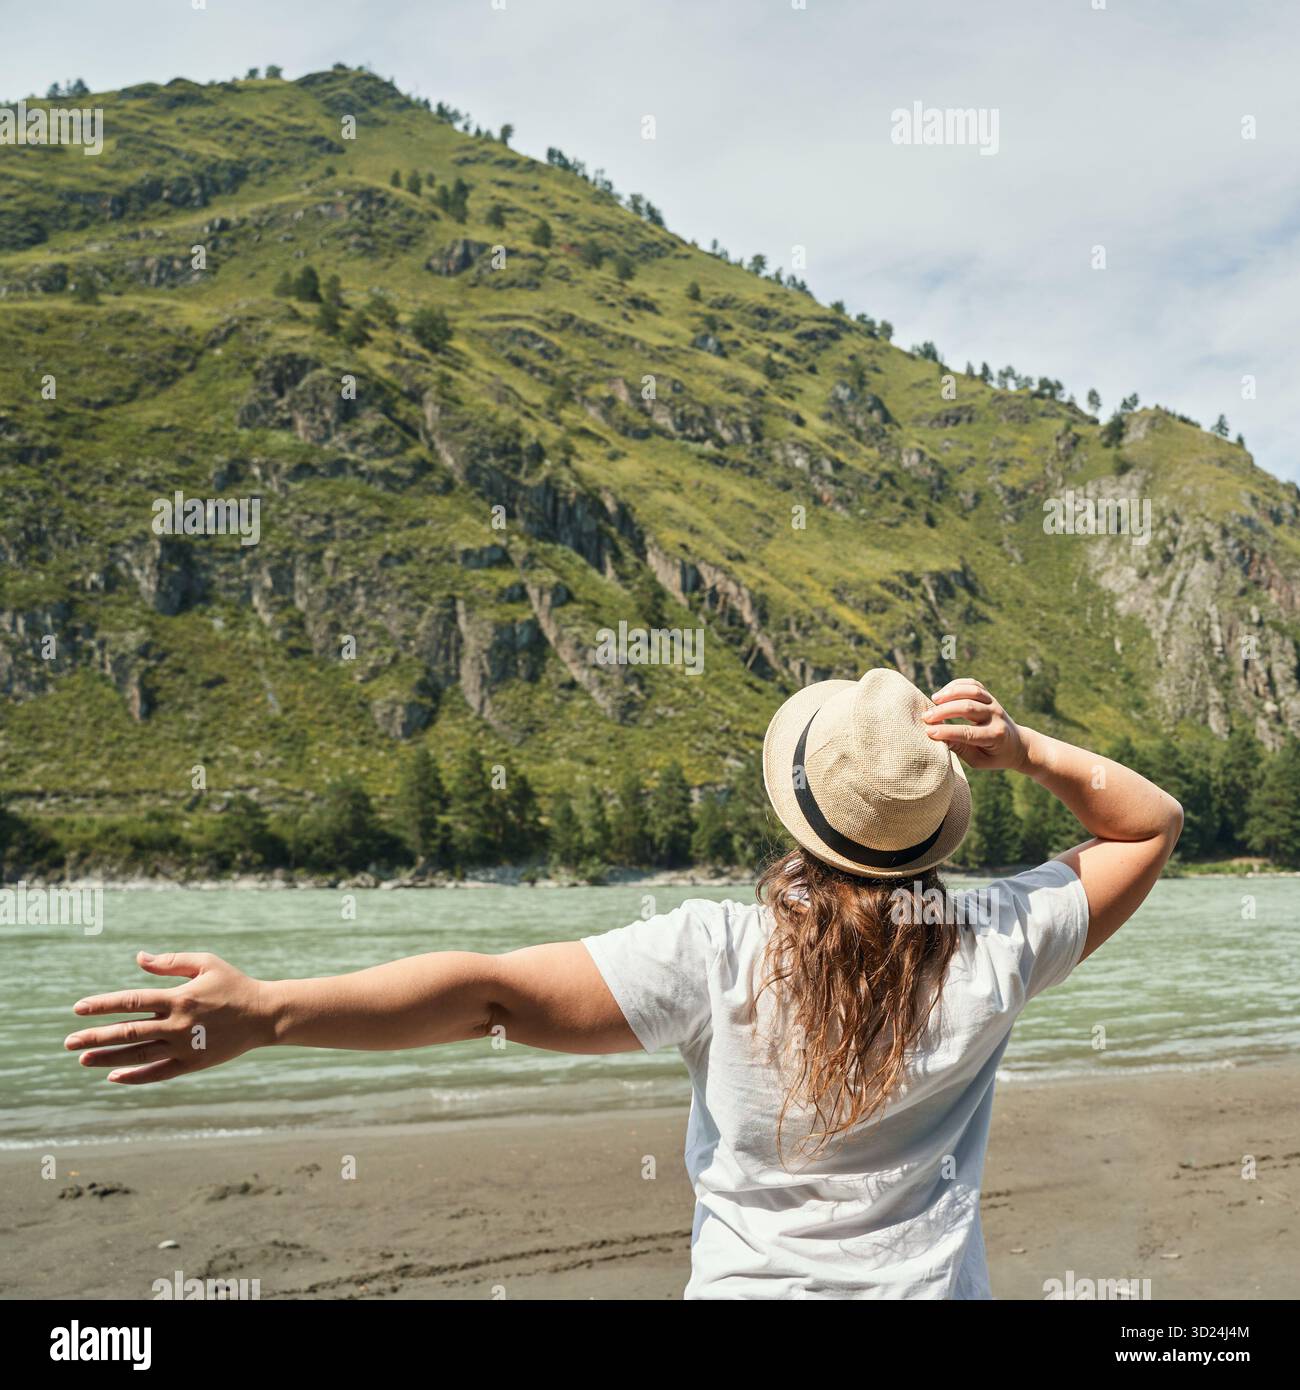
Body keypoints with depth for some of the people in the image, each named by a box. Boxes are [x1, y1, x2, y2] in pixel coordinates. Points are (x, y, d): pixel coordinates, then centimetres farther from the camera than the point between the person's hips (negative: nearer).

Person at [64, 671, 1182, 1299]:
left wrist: (264, 1013, -27)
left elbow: (497, 994, -26)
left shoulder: (722, 953, -20)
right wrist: (1029, 752, -13)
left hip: (745, 1288, -2)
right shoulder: (992, 948, -12)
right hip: (928, 1286, 2)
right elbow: (1152, 822, 3)